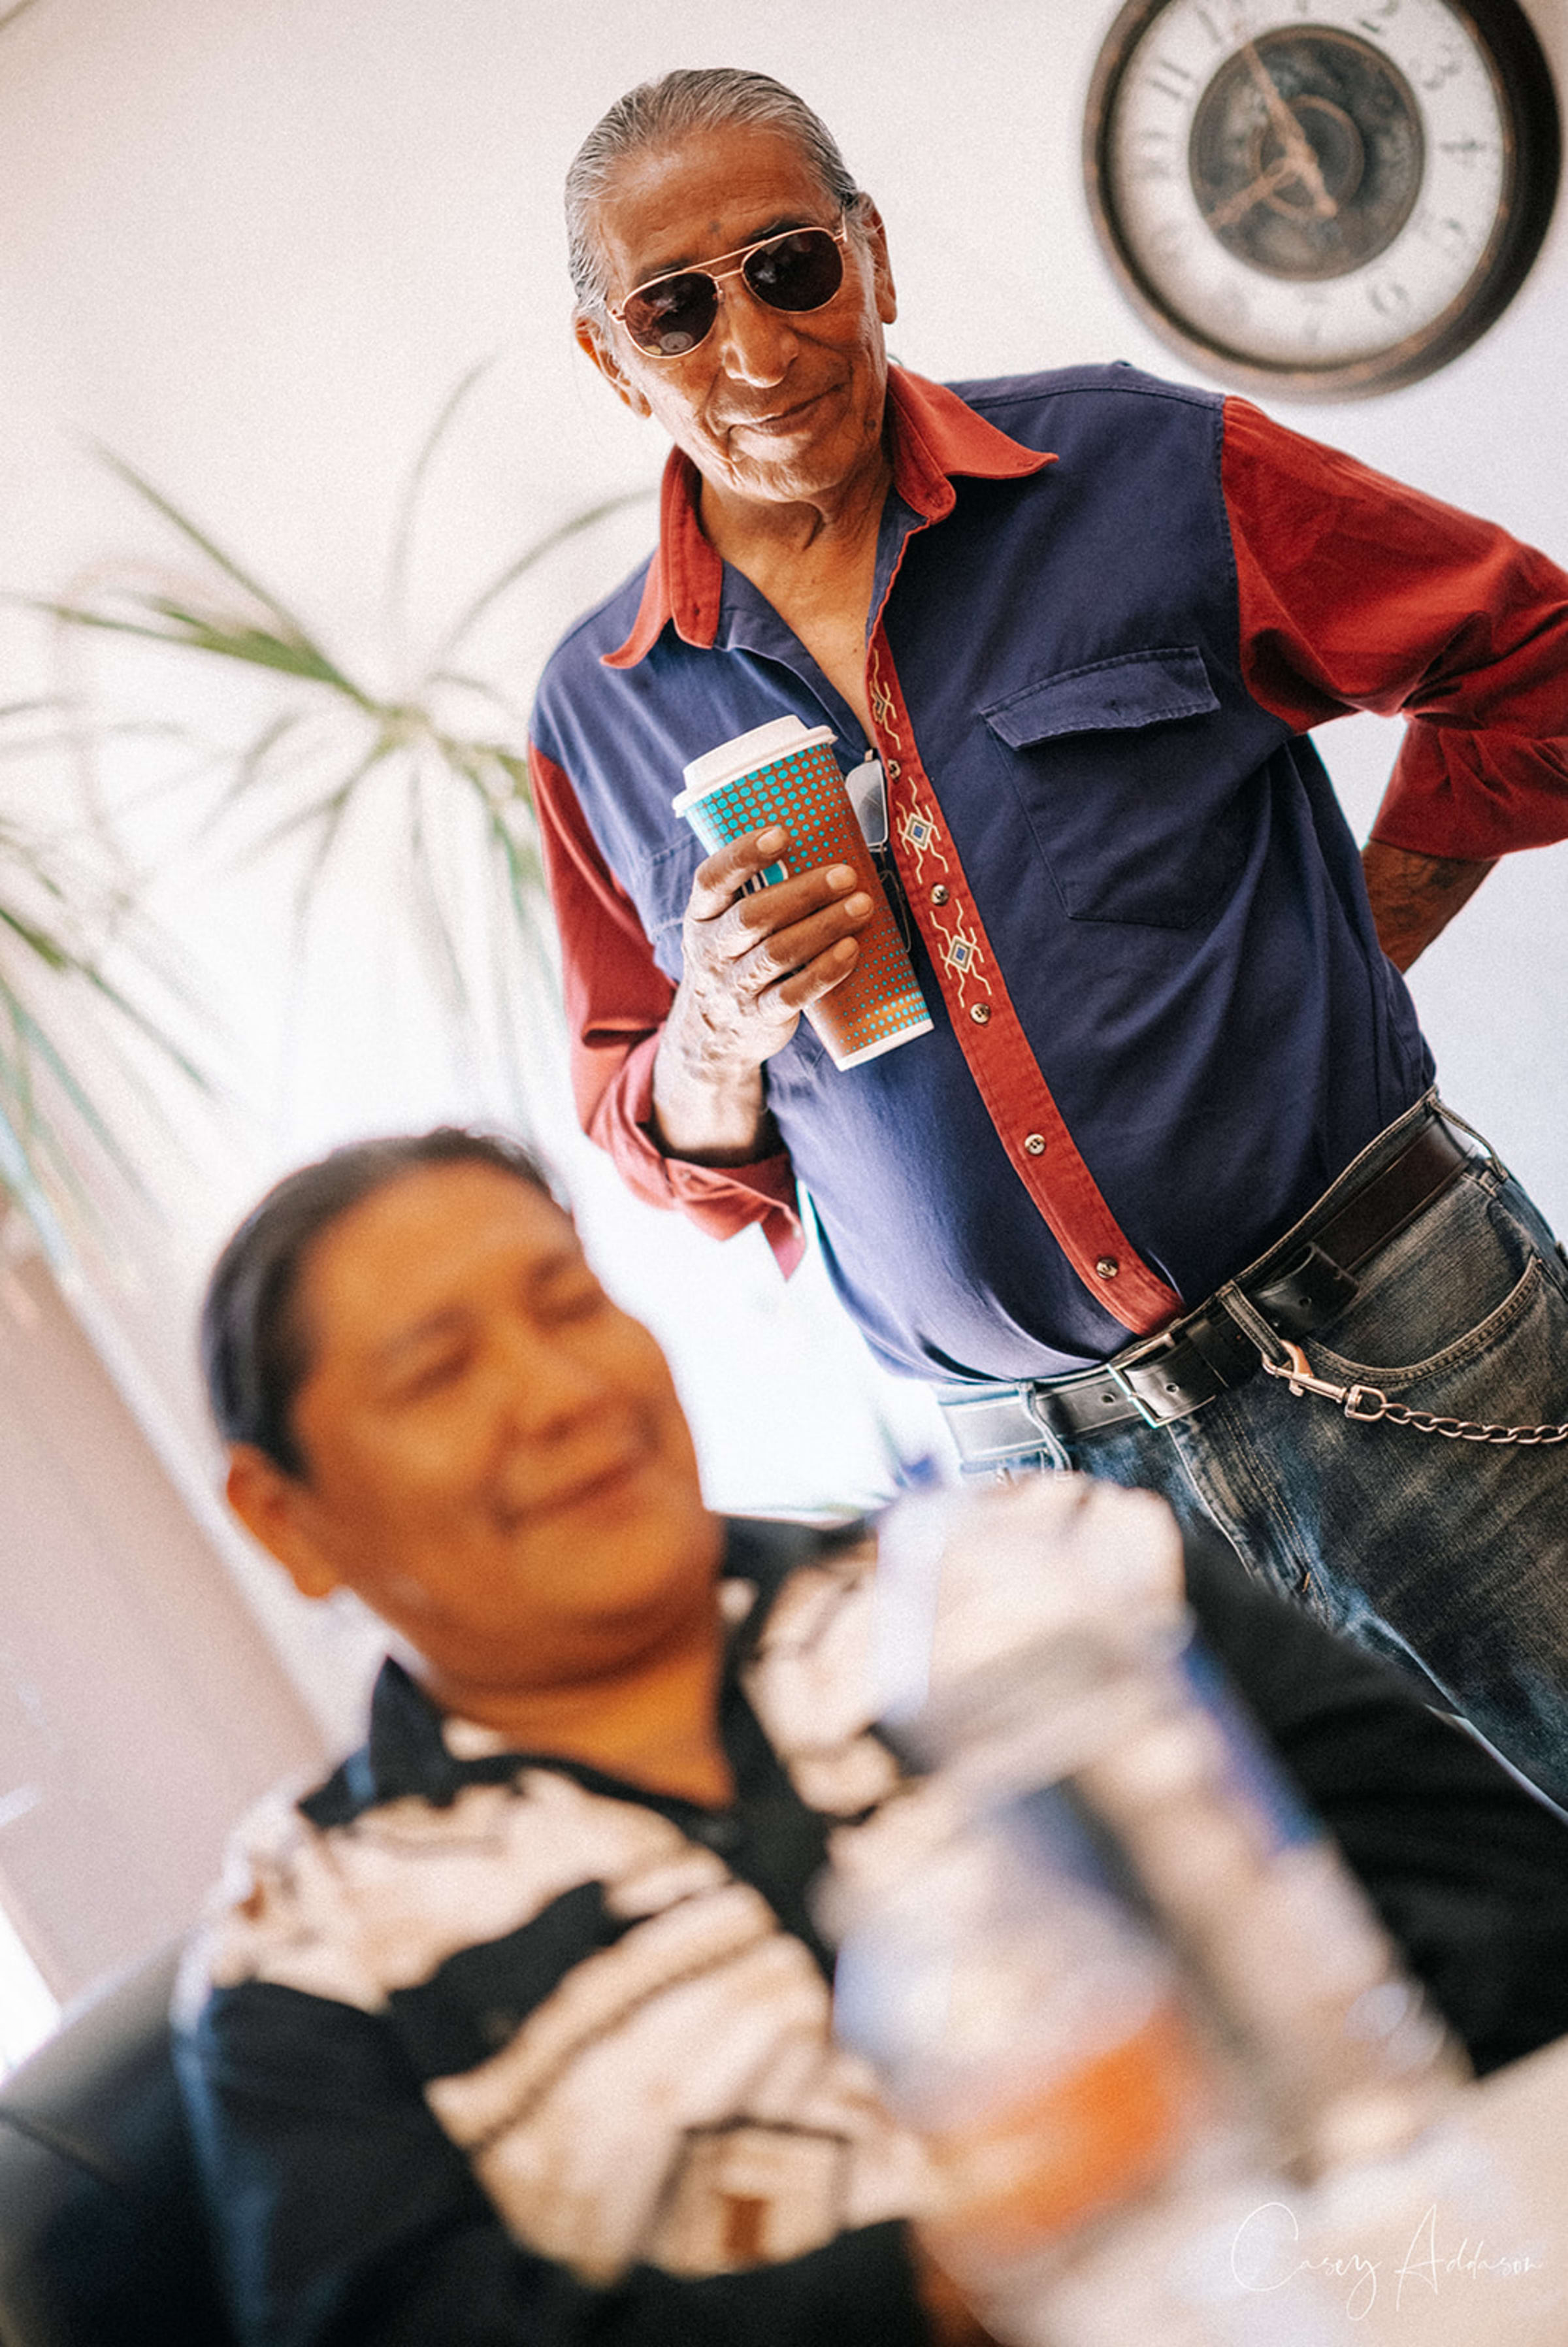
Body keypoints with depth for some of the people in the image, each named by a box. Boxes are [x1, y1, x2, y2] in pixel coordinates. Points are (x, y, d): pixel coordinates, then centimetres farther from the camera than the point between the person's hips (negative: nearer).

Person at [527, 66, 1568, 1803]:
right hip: (1045, 1469, 2)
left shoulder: (1148, 473, -2)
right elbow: (661, 1144, 12)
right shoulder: (602, 716, 5)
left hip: (1390, 1342, -1)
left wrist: (1353, 953, 3)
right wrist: (717, 1038, -10)